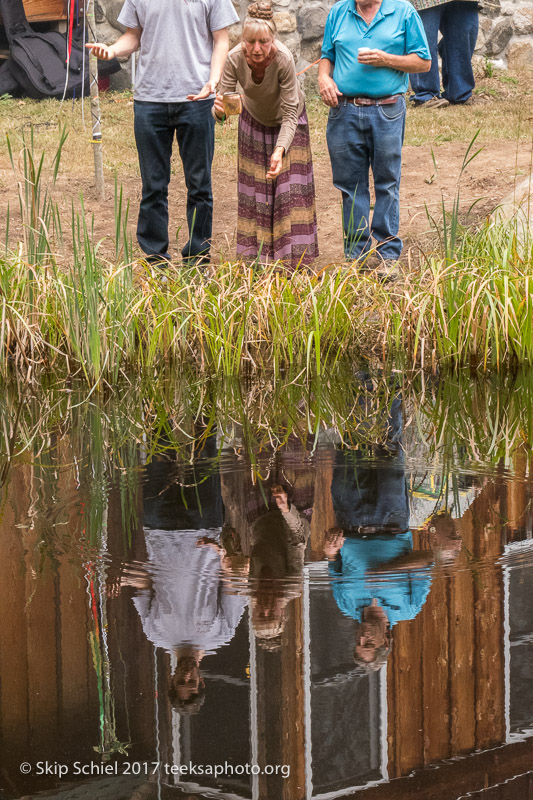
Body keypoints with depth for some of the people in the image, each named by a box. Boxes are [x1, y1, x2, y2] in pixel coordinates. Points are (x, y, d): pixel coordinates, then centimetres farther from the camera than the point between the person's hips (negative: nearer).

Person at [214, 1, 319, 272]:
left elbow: (290, 114, -32)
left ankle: (295, 261, -3)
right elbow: (223, 100, -26)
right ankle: (256, 258, 9)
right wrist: (219, 110, -51)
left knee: (289, 187, -7)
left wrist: (280, 150, -46)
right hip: (254, 121, 2)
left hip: (288, 121, -2)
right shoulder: (235, 59, -31)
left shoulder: (284, 59, -37)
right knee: (254, 190, 4)